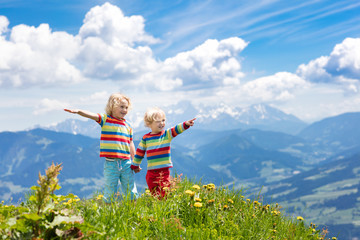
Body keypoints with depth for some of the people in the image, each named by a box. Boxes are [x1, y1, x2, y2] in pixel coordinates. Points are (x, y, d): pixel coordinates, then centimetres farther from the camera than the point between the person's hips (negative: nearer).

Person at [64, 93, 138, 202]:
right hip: (111, 163, -3)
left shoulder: (128, 125, 11)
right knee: (110, 192, 3)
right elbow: (92, 115, -18)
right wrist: (78, 111, -37)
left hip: (126, 162, 3)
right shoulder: (105, 119, 0)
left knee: (131, 192, 8)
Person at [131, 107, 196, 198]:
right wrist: (135, 165, 23)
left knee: (164, 194, -6)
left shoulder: (167, 134, 0)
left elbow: (177, 129, -18)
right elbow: (140, 152, 14)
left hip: (164, 170, -1)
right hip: (151, 172, 2)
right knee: (154, 195, 9)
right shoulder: (145, 138, 3)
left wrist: (186, 124, -37)